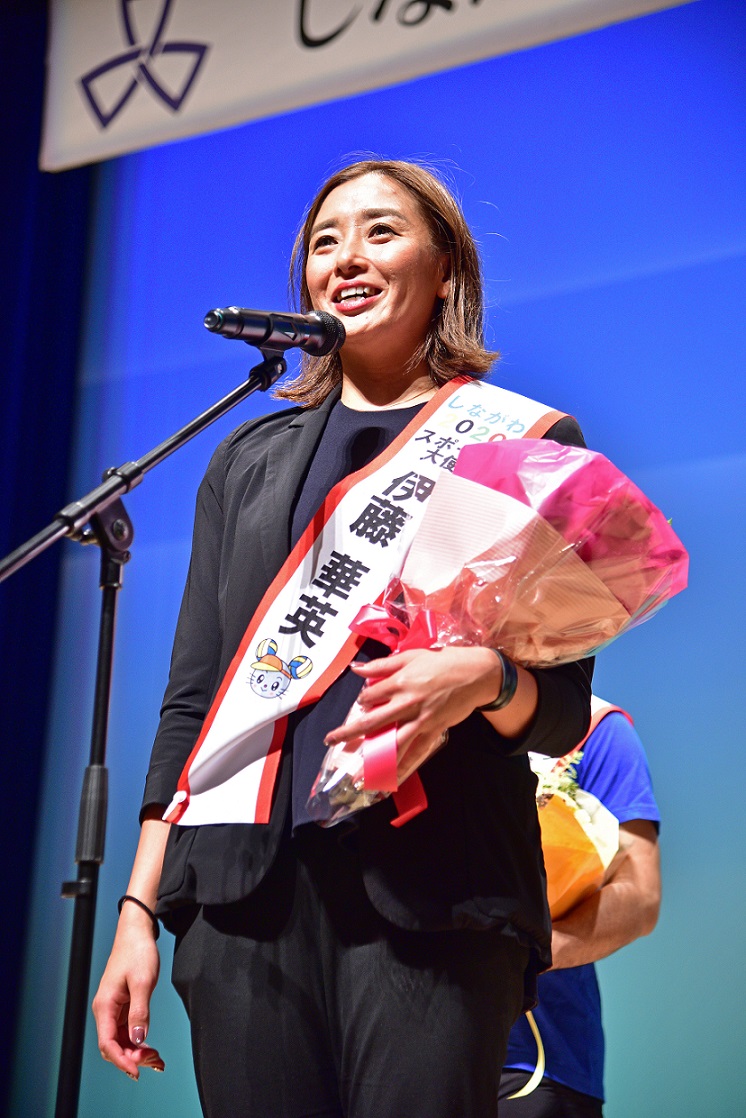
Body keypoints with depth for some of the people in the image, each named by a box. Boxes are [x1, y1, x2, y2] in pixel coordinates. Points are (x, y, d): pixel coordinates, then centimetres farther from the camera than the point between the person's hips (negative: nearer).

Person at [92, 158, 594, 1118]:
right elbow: (192, 694, 16)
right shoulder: (250, 459, 20)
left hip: (434, 895, -3)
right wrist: (138, 907, 8)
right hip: (244, 888, 3)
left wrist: (485, 678, -18)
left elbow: (564, 707, 5)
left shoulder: (525, 440, 9)